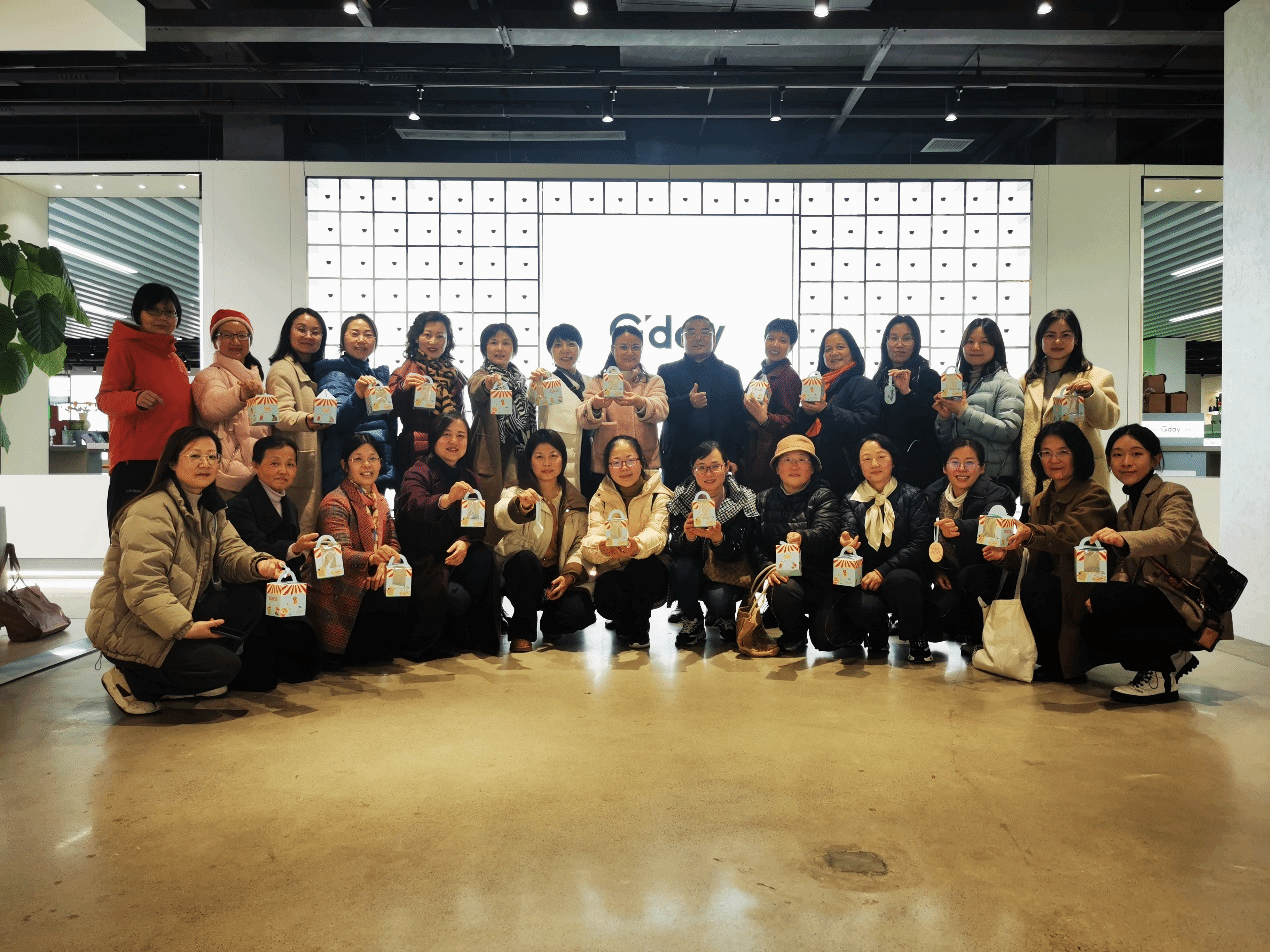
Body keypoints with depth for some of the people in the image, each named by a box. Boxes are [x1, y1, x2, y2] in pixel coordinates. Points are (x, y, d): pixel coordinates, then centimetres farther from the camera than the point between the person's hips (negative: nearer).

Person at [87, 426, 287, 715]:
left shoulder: (210, 508, 11)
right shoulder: (150, 512, -21)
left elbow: (229, 551, 1)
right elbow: (142, 585, -28)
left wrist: (258, 564, -23)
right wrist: (185, 628, -33)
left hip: (183, 610, 9)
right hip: (129, 627, -9)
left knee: (249, 600, -10)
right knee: (223, 666, -21)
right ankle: (131, 683, -1)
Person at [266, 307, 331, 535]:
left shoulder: (315, 371, 19)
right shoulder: (282, 369, -6)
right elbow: (281, 415, -22)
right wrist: (308, 420, -41)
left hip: (315, 462, 8)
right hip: (294, 463, -8)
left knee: (313, 522, 8)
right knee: (297, 528, -10)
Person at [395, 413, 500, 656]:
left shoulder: (468, 476, 13)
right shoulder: (417, 474, -6)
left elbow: (481, 520, 4)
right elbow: (415, 508, -29)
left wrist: (465, 542, -19)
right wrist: (447, 499, -51)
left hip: (457, 553, 5)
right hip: (424, 560, -5)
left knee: (484, 558, -28)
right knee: (457, 597, -30)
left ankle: (479, 634, -11)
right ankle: (434, 638, 3)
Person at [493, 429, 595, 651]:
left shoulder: (577, 501, 9)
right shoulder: (516, 493, -2)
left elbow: (582, 542, 2)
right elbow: (501, 518, -25)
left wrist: (570, 574, -16)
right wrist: (520, 506, -48)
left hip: (560, 576, 2)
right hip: (522, 572, -2)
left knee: (579, 612, -26)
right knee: (526, 559, -36)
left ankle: (550, 627, 12)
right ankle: (522, 632, -16)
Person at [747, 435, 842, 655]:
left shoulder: (823, 496, 0)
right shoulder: (764, 499, 11)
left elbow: (826, 532, -20)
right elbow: (753, 542, 3)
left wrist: (801, 537, -43)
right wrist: (767, 567, -18)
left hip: (820, 579, -1)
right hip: (783, 577, 1)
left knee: (827, 639, -16)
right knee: (782, 589, -34)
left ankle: (817, 617, 24)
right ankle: (793, 635, 0)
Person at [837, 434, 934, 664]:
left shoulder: (912, 496, 7)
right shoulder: (852, 501, 12)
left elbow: (920, 543, -5)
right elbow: (849, 530, -8)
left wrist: (883, 571, -17)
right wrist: (846, 540, -35)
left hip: (903, 573, -1)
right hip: (865, 579, 1)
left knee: (898, 579, -37)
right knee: (866, 608, -33)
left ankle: (916, 638, -9)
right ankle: (878, 638, 6)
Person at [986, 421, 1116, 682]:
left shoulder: (1094, 496, -10)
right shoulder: (1041, 501, 12)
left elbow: (1073, 535, -31)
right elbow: (1037, 557, 10)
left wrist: (1030, 533, -49)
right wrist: (1008, 554, -11)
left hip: (1085, 595, -7)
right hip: (1052, 587, 7)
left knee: (1035, 585, -29)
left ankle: (1055, 665, -6)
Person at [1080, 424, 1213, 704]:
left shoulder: (1173, 495, -6)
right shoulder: (1125, 512, 18)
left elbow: (1173, 534, -30)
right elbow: (1128, 568, 11)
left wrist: (1123, 540, -48)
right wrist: (1111, 590, -11)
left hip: (1188, 603, -8)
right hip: (1157, 598, 8)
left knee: (1103, 600, -29)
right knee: (1090, 626, -10)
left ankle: (1160, 674, -8)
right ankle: (1172, 658, 9)